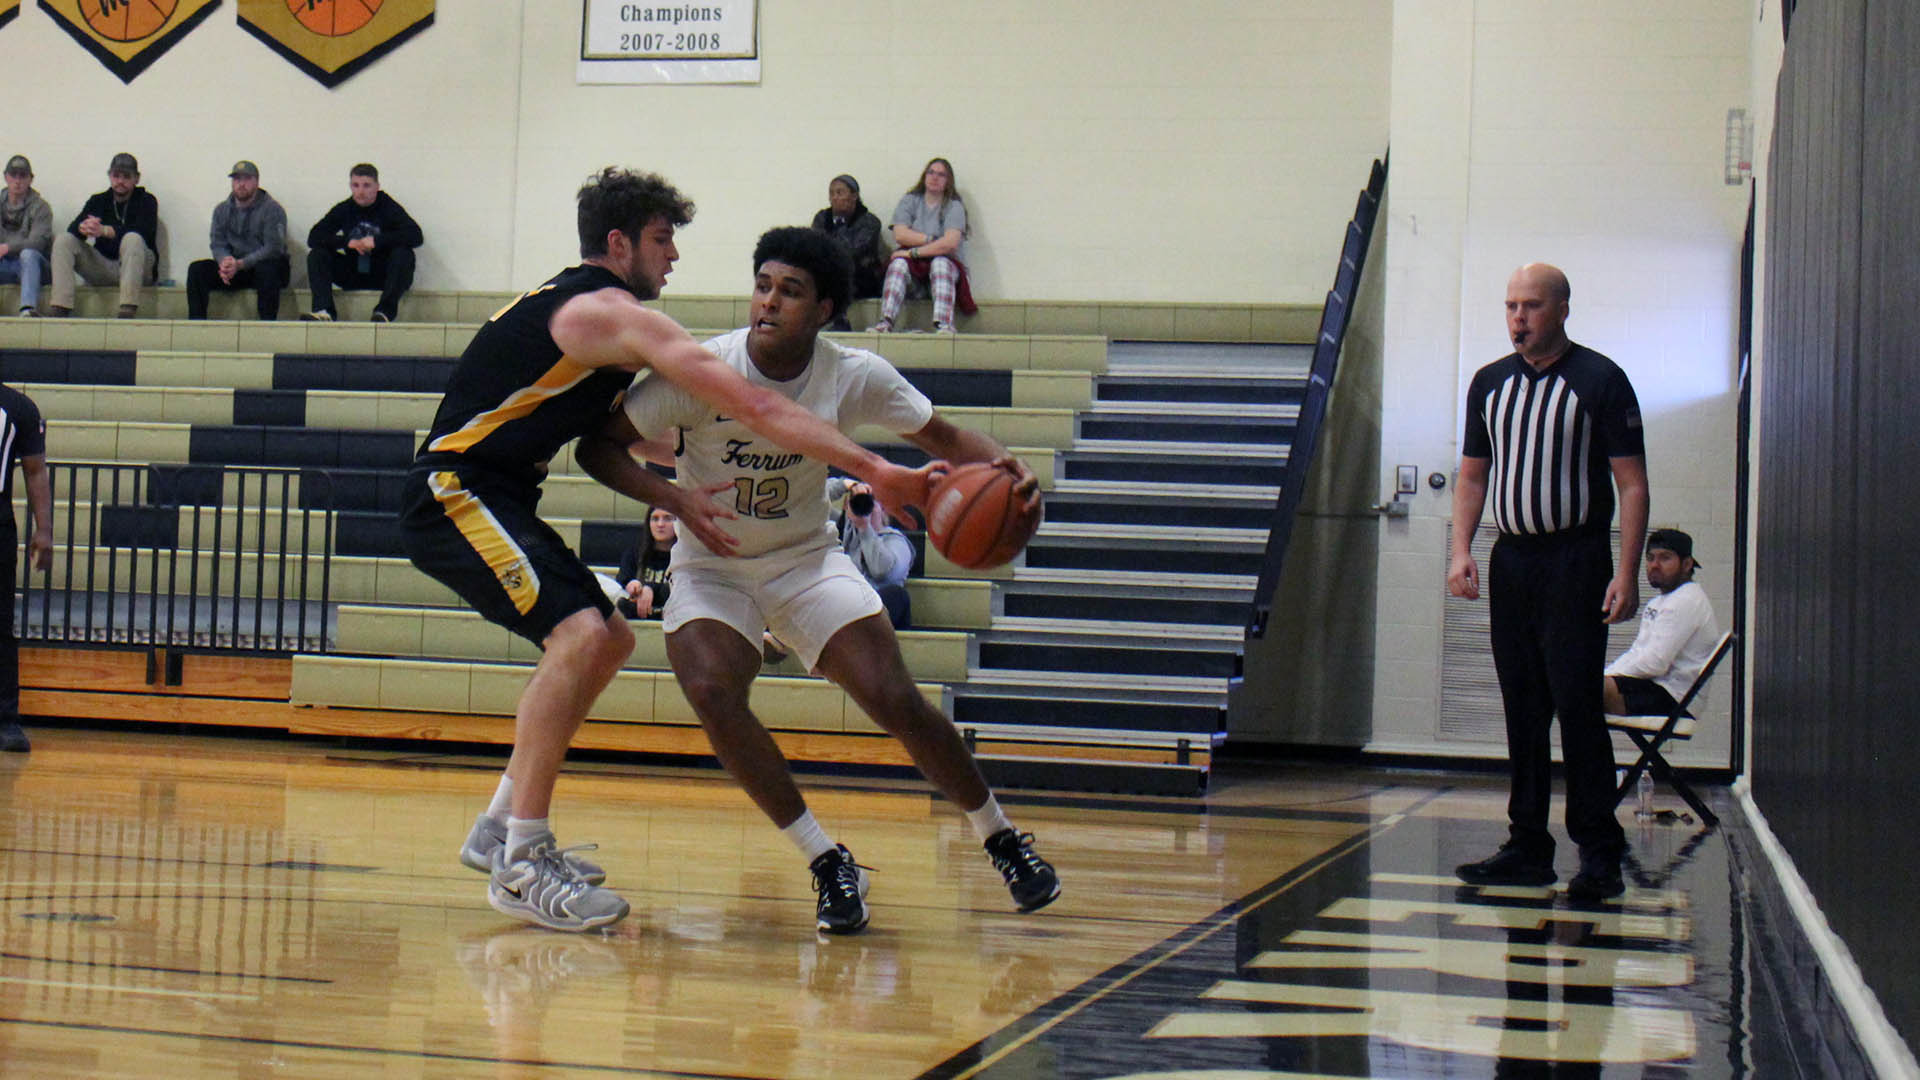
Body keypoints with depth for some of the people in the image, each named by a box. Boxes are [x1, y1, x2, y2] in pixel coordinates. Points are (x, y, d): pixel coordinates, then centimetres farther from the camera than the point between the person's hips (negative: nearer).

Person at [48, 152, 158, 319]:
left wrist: (104, 231, -32)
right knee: (63, 240, -12)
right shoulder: (98, 201, 13)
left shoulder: (146, 201, 3)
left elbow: (143, 230, -18)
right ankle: (60, 308, -25)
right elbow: (73, 228, -2)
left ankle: (128, 310, -46)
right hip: (102, 266, 4)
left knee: (133, 239, -34)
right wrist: (84, 228, -29)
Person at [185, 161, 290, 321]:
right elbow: (217, 243, 4)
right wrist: (224, 262, -22)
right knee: (196, 269, -14)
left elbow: (273, 249, -17)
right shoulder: (222, 210, 10)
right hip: (233, 267, 5)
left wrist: (240, 264, -27)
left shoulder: (272, 210, -8)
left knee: (267, 269, -40)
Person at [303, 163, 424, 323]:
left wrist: (376, 241, -24)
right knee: (316, 254, -14)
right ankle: (324, 311, -30)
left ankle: (385, 312, -40)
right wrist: (347, 242, -18)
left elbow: (416, 236, -22)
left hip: (383, 274, -3)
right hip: (352, 275, 3)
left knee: (403, 254, -32)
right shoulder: (344, 209, 3)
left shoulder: (389, 208, -7)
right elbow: (313, 238, -4)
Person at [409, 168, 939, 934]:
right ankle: (520, 865, -24)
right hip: (453, 493, -11)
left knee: (610, 641, 16)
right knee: (579, 635, -25)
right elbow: (754, 408, -22)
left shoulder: (573, 307, 17)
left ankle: (502, 828, 20)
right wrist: (876, 471, -24)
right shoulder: (610, 313, -15)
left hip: (492, 499, 11)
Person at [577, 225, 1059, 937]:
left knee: (896, 702, -14)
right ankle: (828, 865, -14)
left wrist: (1002, 466, -21)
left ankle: (1001, 837, 12)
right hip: (713, 565, -1)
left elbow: (942, 436, 1)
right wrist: (675, 498, -33)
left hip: (807, 558, 1)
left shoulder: (855, 377, -14)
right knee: (711, 692, -28)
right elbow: (597, 446, -16)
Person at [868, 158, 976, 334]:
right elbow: (900, 235, -5)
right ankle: (886, 322, -48)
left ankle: (943, 326, -53)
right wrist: (932, 240, -12)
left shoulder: (954, 207, 1)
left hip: (946, 262, -2)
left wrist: (914, 252, -18)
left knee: (940, 263, -35)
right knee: (899, 263, -30)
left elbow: (950, 244, -16)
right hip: (914, 266, 2)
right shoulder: (910, 200, 10)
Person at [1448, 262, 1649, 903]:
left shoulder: (1600, 380, -4)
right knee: (1523, 709, 8)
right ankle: (1529, 847, 14)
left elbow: (1632, 484, -6)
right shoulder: (1490, 383, 12)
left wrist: (1626, 575, -14)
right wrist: (1461, 552, 2)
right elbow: (1472, 475, 17)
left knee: (1577, 704, -10)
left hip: (1576, 561, -5)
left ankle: (1600, 855, -5)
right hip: (1510, 561, 5)